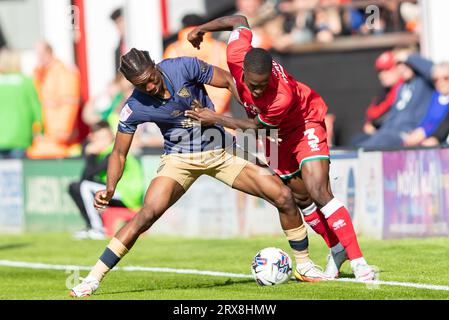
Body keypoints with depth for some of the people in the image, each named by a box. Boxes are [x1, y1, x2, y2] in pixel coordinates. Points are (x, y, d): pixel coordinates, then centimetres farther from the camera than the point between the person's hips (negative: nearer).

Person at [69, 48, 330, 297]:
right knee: (148, 213, -26)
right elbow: (119, 153, -5)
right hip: (180, 159, -2)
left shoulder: (183, 67, -18)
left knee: (283, 196, -8)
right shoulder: (134, 108, -15)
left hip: (221, 151, 2)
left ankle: (304, 266, 13)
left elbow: (229, 81, -6)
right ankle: (93, 279, -20)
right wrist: (110, 189, -21)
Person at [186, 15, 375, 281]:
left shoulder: (282, 97, -43)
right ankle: (337, 249, 23)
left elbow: (256, 125, -23)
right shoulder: (237, 58, -30)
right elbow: (240, 21, -10)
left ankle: (357, 259, -17)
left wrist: (215, 119, -19)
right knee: (301, 198, 7)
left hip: (304, 123, -6)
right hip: (275, 137, 6)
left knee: (319, 192, -20)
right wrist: (202, 29, -5)